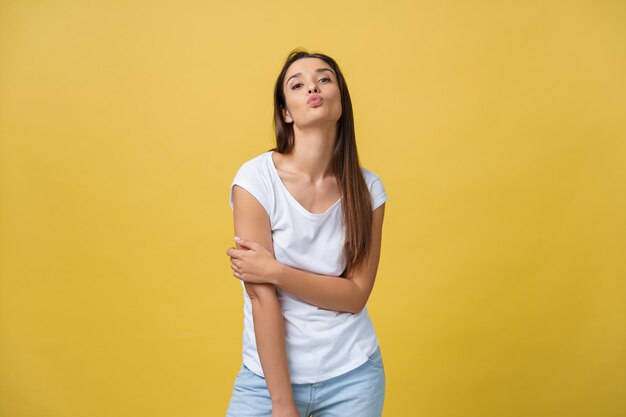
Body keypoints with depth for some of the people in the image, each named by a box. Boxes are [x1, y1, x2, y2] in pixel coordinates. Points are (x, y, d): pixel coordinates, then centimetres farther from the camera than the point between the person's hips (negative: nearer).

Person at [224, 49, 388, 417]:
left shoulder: (367, 188, -5)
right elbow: (262, 298, -15)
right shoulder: (256, 178, -14)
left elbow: (356, 294, -6)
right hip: (270, 373, -2)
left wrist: (275, 271, -19)